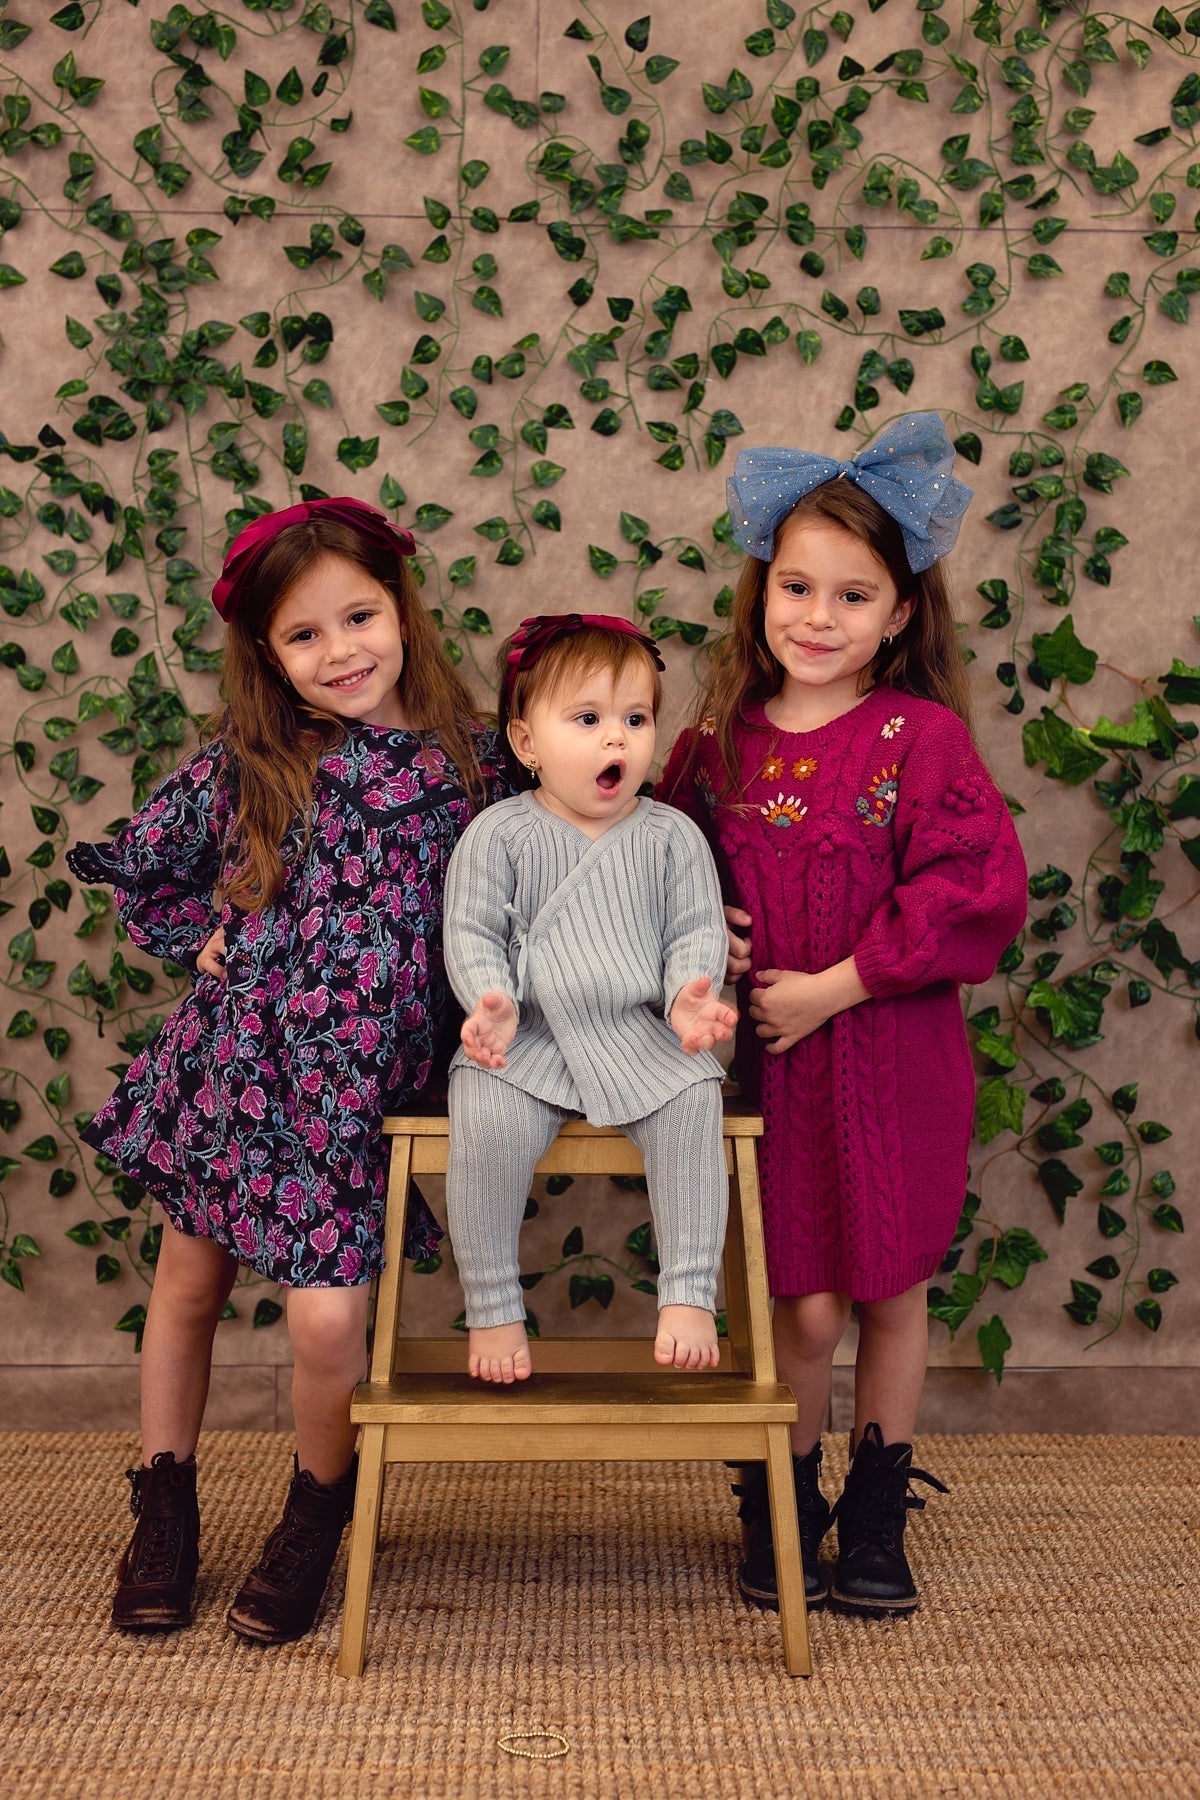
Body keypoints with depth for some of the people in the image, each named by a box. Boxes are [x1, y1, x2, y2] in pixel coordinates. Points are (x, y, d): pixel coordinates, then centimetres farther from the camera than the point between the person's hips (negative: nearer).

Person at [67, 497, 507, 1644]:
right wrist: (200, 943, 1)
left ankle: (318, 1512, 22)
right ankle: (164, 1507, 38)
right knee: (188, 1284, 15)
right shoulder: (248, 765, -3)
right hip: (235, 1067, 2)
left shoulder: (470, 763, -4)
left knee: (329, 1318, -9)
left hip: (359, 1089, -1)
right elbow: (136, 864, 9)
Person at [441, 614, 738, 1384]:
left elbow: (697, 931, 6)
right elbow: (470, 933, 0)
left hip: (643, 1035, 1)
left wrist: (690, 997, -15)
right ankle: (493, 1309, -10)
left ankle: (690, 1296, -13)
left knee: (692, 1102, -26)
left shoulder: (672, 835, 7)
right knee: (486, 1118, -28)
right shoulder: (499, 833, 3)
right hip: (528, 1036, -1)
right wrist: (492, 1003, -18)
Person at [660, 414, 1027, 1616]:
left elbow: (980, 892, -16)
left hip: (893, 1064, -1)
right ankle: (780, 1509, 28)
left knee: (892, 1290, 12)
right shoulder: (718, 745, 2)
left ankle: (876, 1515, 33)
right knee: (806, 1306, 3)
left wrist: (833, 985, -17)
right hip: (768, 1065, 1)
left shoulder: (924, 740, -8)